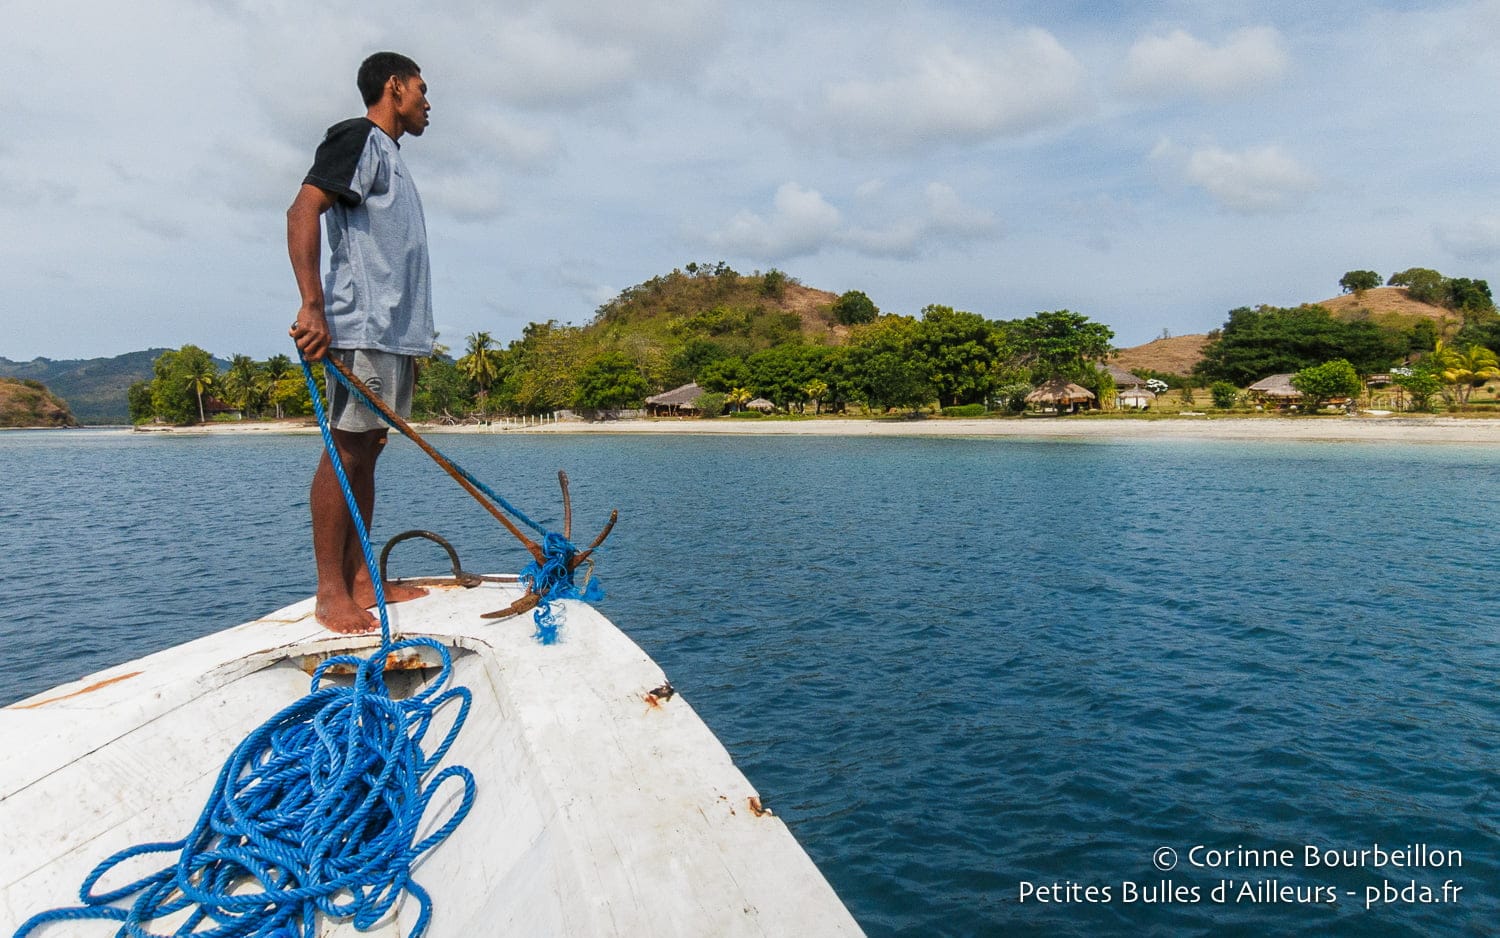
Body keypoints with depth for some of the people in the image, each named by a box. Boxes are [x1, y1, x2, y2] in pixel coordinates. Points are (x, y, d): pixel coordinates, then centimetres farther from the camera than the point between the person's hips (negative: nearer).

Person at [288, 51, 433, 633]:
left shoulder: (390, 156, 26)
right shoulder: (359, 137, -2)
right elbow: (302, 210, -15)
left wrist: (413, 341, 21)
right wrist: (312, 306, -25)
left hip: (395, 333, 10)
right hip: (361, 329, -9)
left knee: (367, 451, 8)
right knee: (345, 450, -8)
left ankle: (360, 580, 13)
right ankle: (330, 591, -4)